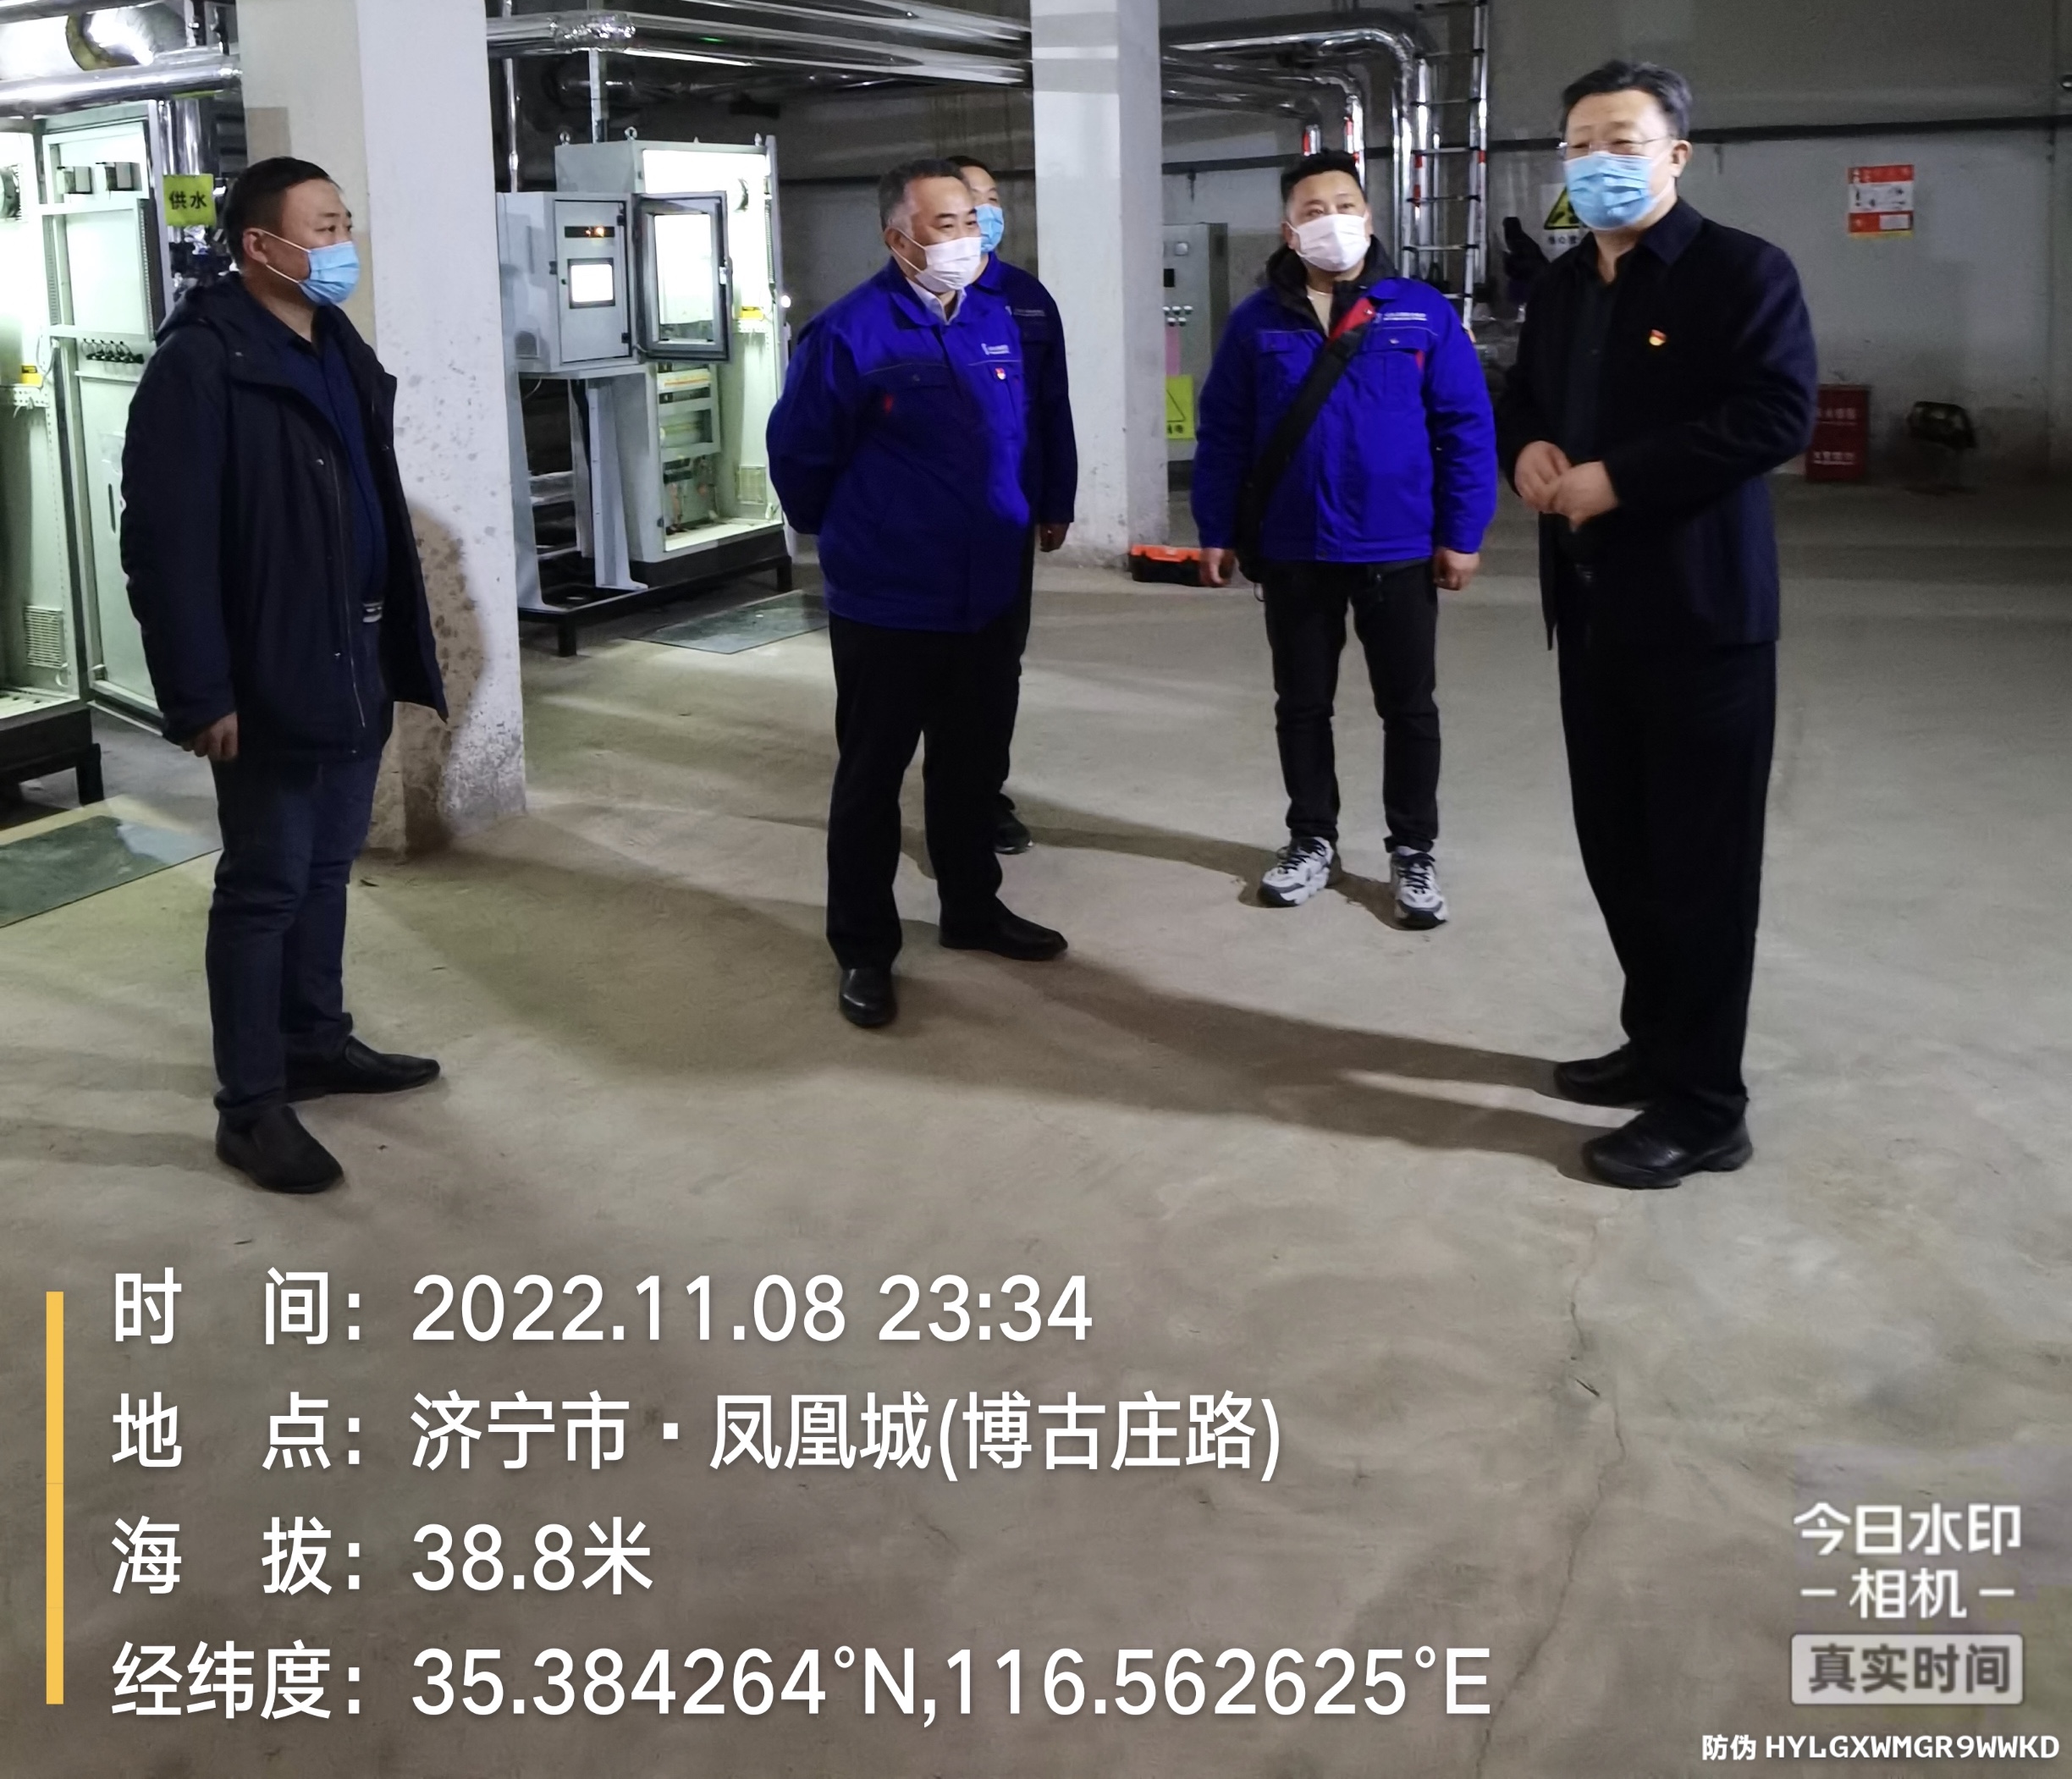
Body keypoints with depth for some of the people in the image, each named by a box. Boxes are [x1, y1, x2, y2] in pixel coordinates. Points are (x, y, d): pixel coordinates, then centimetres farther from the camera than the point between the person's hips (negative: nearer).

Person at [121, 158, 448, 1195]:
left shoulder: (341, 353, 12)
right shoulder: (200, 365, -15)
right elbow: (165, 543, -19)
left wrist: (396, 649, 16)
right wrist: (200, 693, -21)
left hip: (353, 668, 8)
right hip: (268, 683, -8)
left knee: (326, 870, 18)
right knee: (264, 888, 0)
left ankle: (317, 1043, 33)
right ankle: (250, 1107, 10)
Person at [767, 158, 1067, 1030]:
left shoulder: (999, 322, 5)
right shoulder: (849, 332, -15)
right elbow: (797, 456, -7)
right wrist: (846, 536, 6)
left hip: (988, 598, 6)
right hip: (884, 605, -6)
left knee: (974, 765, 18)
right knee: (871, 777, 5)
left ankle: (972, 909, 34)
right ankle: (863, 951, 14)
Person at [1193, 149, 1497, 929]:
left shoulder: (1422, 312, -4)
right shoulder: (1257, 321, 0)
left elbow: (1466, 427, -4)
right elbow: (1221, 435, 3)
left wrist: (1462, 533, -7)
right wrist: (1217, 532, -1)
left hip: (1399, 550, -1)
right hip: (1293, 553, 1)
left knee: (1408, 708, 8)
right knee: (1301, 705, 13)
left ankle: (1413, 852, 21)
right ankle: (1312, 840, 28)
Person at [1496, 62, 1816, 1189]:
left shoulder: (1743, 272, -9)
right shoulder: (1561, 286, 15)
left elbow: (1778, 415, -20)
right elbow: (1522, 396, 25)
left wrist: (1618, 477, -22)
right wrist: (1527, 448, 1)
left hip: (1700, 611, -8)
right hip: (1591, 608, 8)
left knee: (1701, 860, -2)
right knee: (1616, 844, 14)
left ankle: (1705, 1106, 7)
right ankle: (1655, 1043, 31)